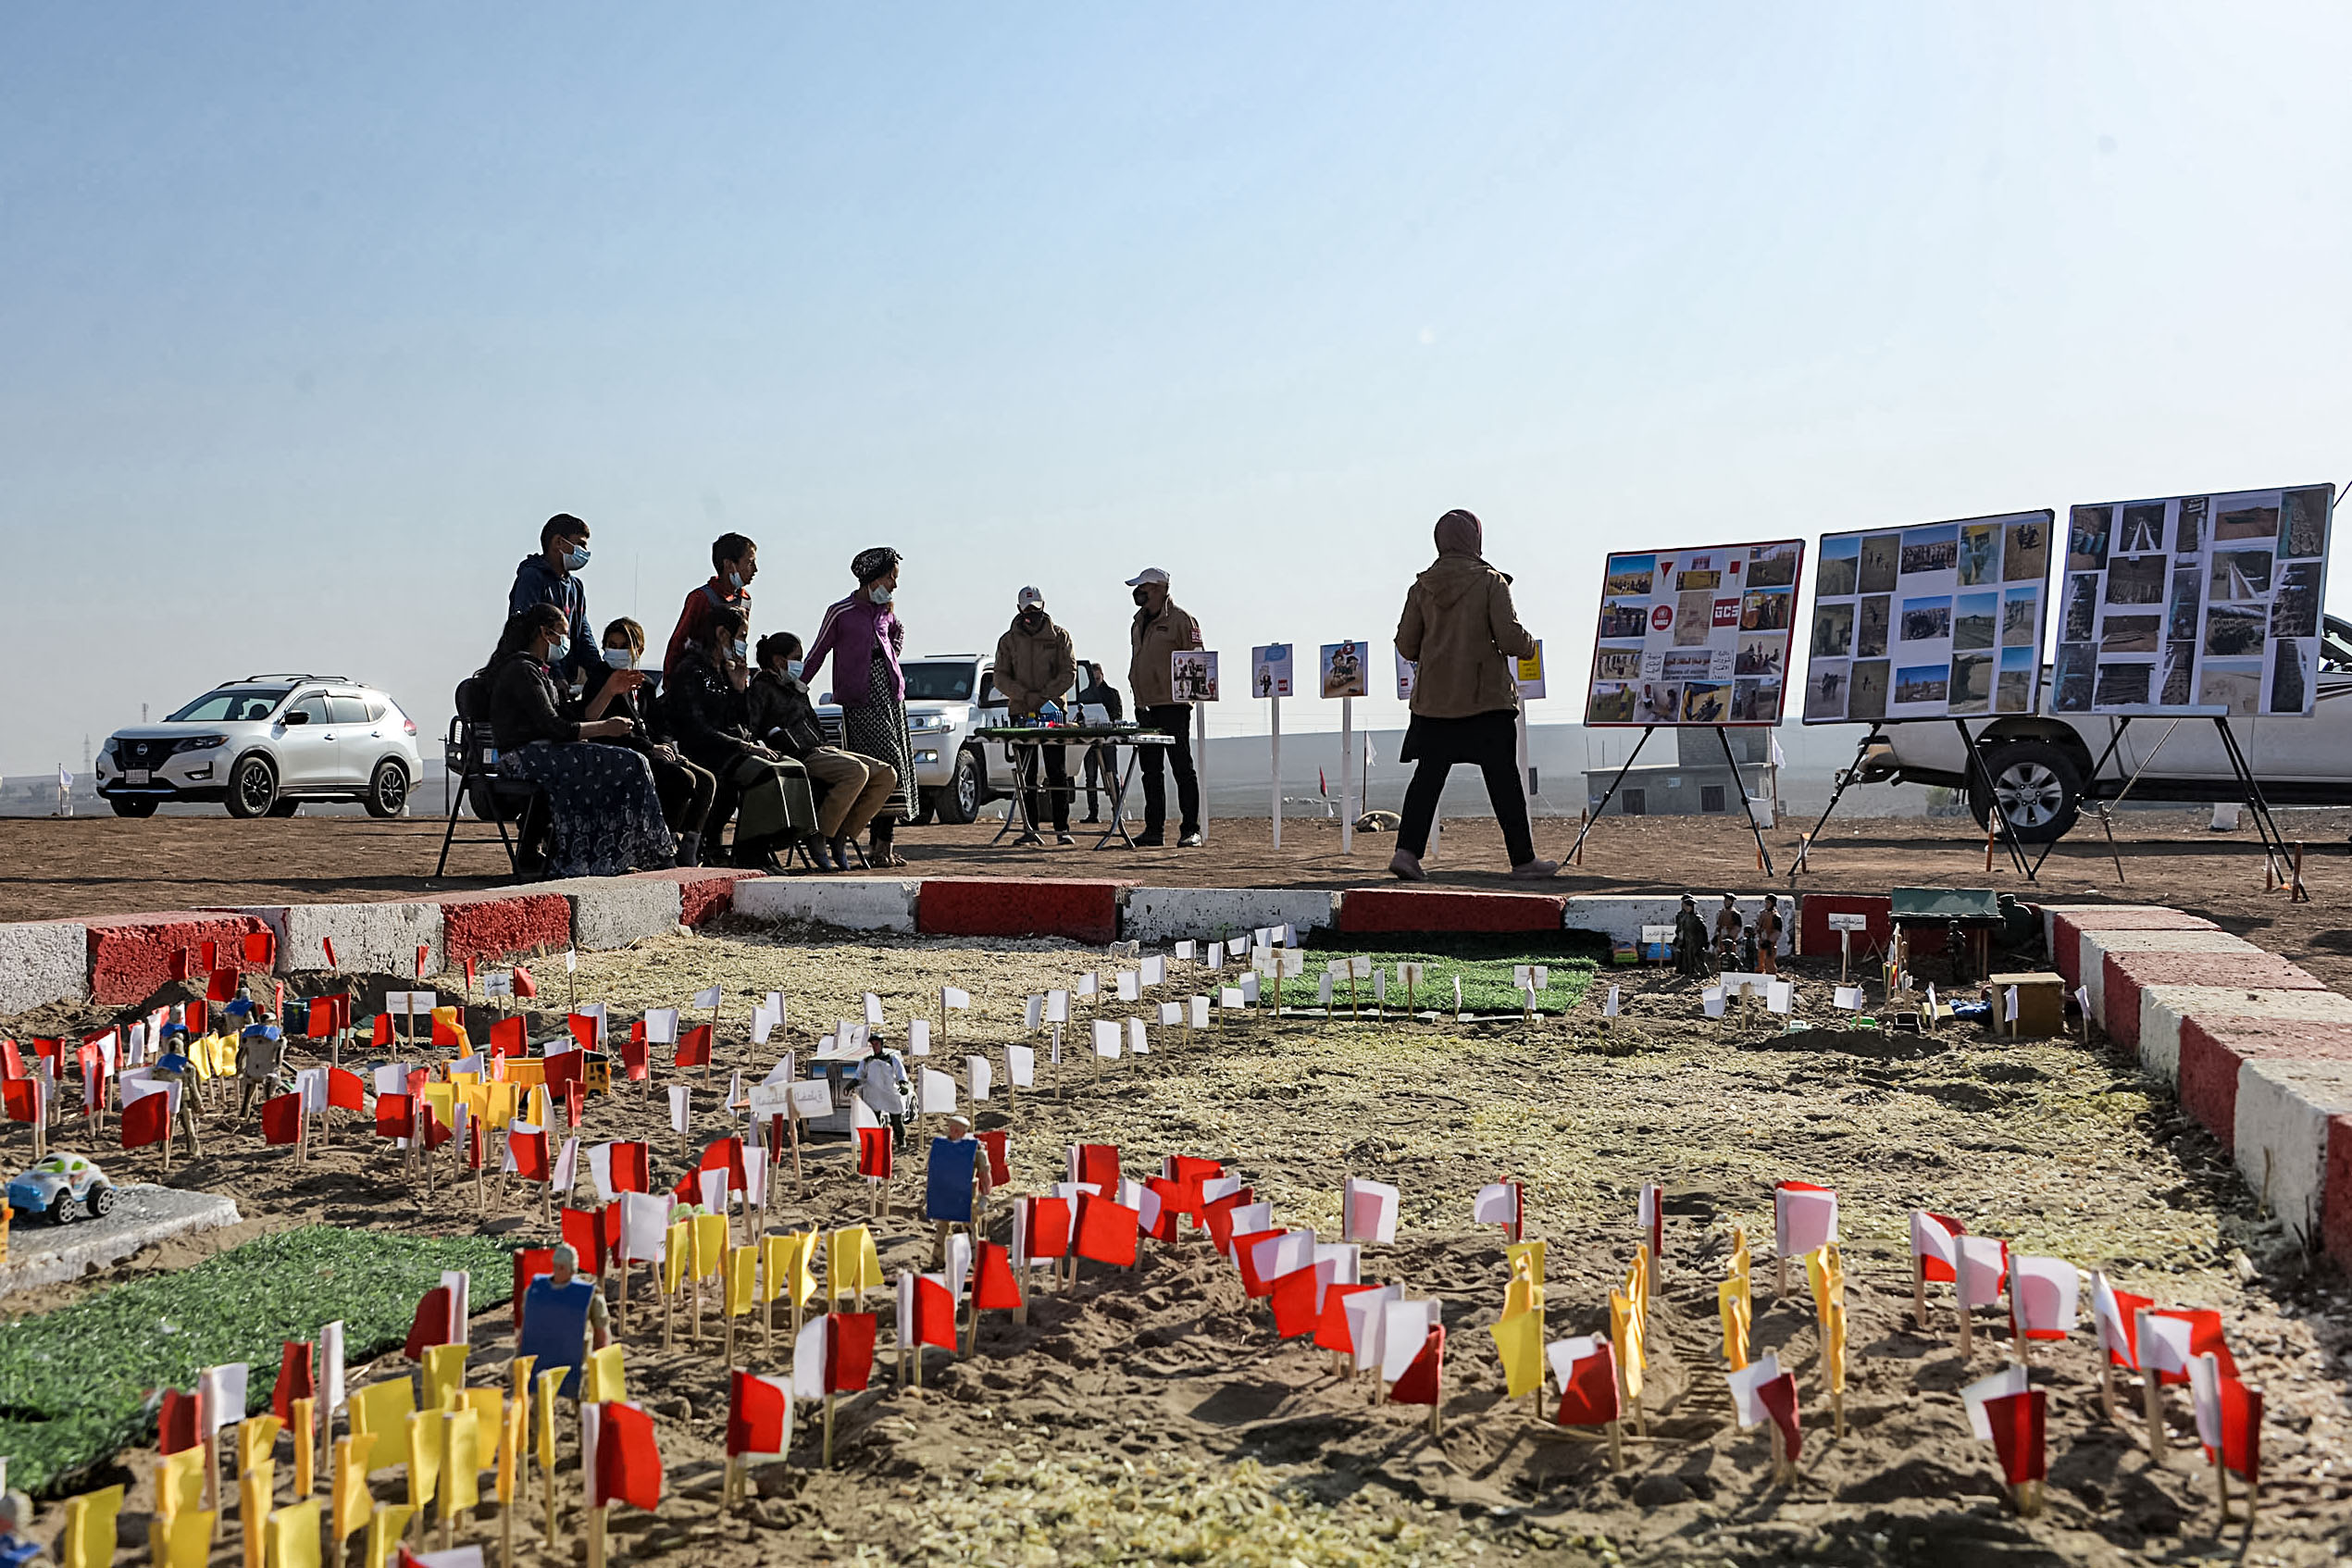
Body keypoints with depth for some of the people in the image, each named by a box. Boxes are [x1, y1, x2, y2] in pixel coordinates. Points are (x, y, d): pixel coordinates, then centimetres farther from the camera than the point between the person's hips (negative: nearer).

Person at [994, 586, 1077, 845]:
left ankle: (1062, 828, -3)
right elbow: (1001, 678, 4)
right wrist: (1026, 696, -12)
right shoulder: (1008, 640, 9)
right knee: (1026, 773, 0)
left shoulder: (1059, 637, 6)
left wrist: (1044, 697, -13)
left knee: (1058, 773, -4)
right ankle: (1031, 828, 2)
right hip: (1020, 713, 1)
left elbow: (1068, 673, 0)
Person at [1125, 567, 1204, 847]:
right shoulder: (1139, 622, 17)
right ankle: (1154, 830, 13)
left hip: (1173, 707, -8)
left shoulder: (1180, 620, -6)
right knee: (1151, 770, 8)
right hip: (1146, 708, 8)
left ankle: (1190, 829, -2)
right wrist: (1138, 699, 17)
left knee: (1182, 768, -5)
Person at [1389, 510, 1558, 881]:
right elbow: (1510, 637, -13)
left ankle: (1408, 850, -5)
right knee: (1503, 777, 2)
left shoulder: (1422, 586, 5)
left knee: (1428, 774, 7)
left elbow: (1406, 645, 6)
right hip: (1485, 697, -3)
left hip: (1433, 698, 4)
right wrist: (1528, 645, 9)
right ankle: (1523, 860, 6)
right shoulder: (1490, 582, -6)